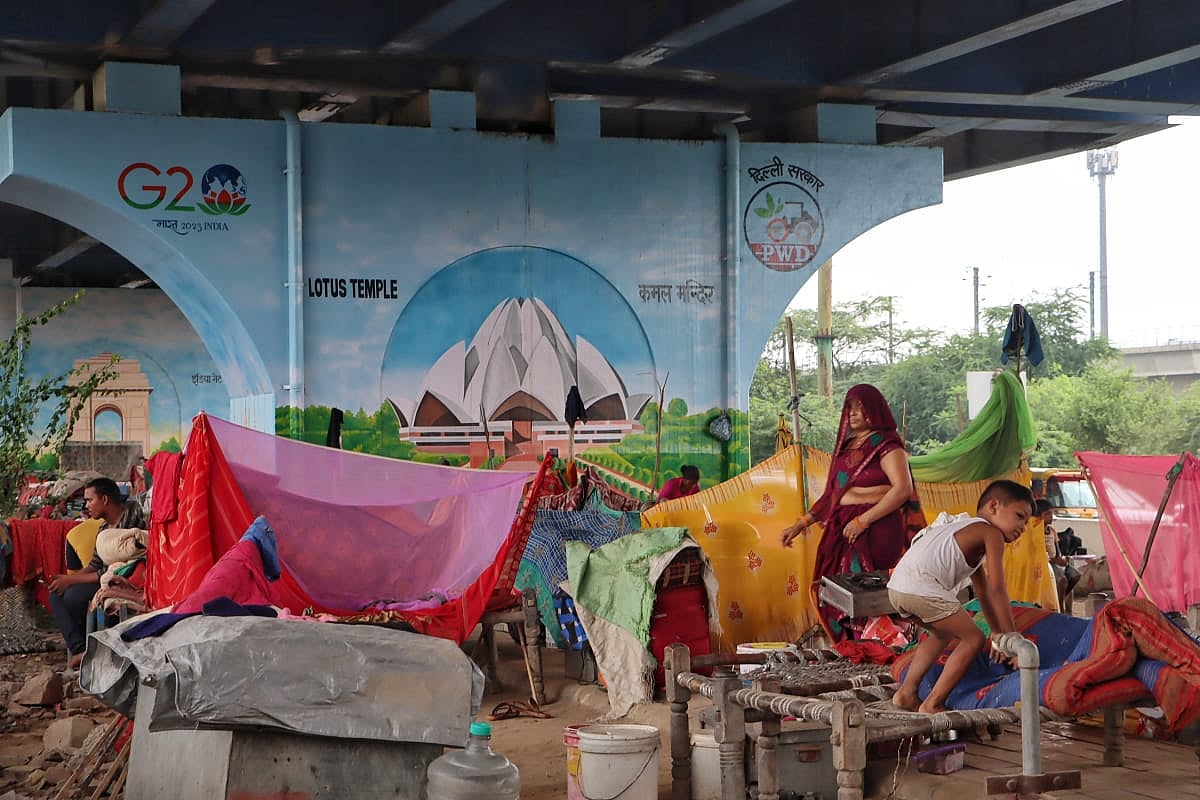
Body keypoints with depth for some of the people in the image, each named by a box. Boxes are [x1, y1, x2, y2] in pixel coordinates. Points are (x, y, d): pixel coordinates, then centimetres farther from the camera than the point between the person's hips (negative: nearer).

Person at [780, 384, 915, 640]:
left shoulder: (886, 445, -3)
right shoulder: (846, 446, 20)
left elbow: (902, 489, -15)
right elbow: (832, 494, 23)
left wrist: (862, 521, -17)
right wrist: (801, 524, 17)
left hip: (875, 530, -7)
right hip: (842, 532, 7)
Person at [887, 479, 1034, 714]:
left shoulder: (967, 529, 33)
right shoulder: (991, 534, 3)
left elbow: (983, 591, 38)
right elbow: (997, 590, -3)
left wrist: (997, 632, 40)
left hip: (897, 587, 10)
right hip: (922, 589, -10)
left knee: (943, 633, 31)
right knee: (973, 639, 1)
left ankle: (906, 692, 28)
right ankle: (933, 704, 1)